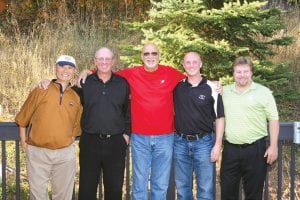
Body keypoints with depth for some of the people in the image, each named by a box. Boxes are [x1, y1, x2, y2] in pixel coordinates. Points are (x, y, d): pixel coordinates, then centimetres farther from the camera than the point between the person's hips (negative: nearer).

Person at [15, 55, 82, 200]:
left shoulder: (76, 97, 6)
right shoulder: (41, 91, -2)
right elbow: (23, 118, 4)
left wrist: (69, 142, 10)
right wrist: (23, 141, 4)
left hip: (65, 154, 2)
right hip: (37, 152, -2)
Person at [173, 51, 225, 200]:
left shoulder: (211, 88, -4)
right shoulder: (176, 86, 3)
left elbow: (219, 118, -3)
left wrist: (218, 145, -7)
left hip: (203, 142, -2)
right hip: (180, 143, 3)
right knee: (182, 188, 13)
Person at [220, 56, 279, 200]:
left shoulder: (263, 92, -1)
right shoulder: (224, 92, 7)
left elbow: (273, 120, -1)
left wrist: (273, 146, -6)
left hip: (255, 149, -2)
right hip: (230, 149, 3)